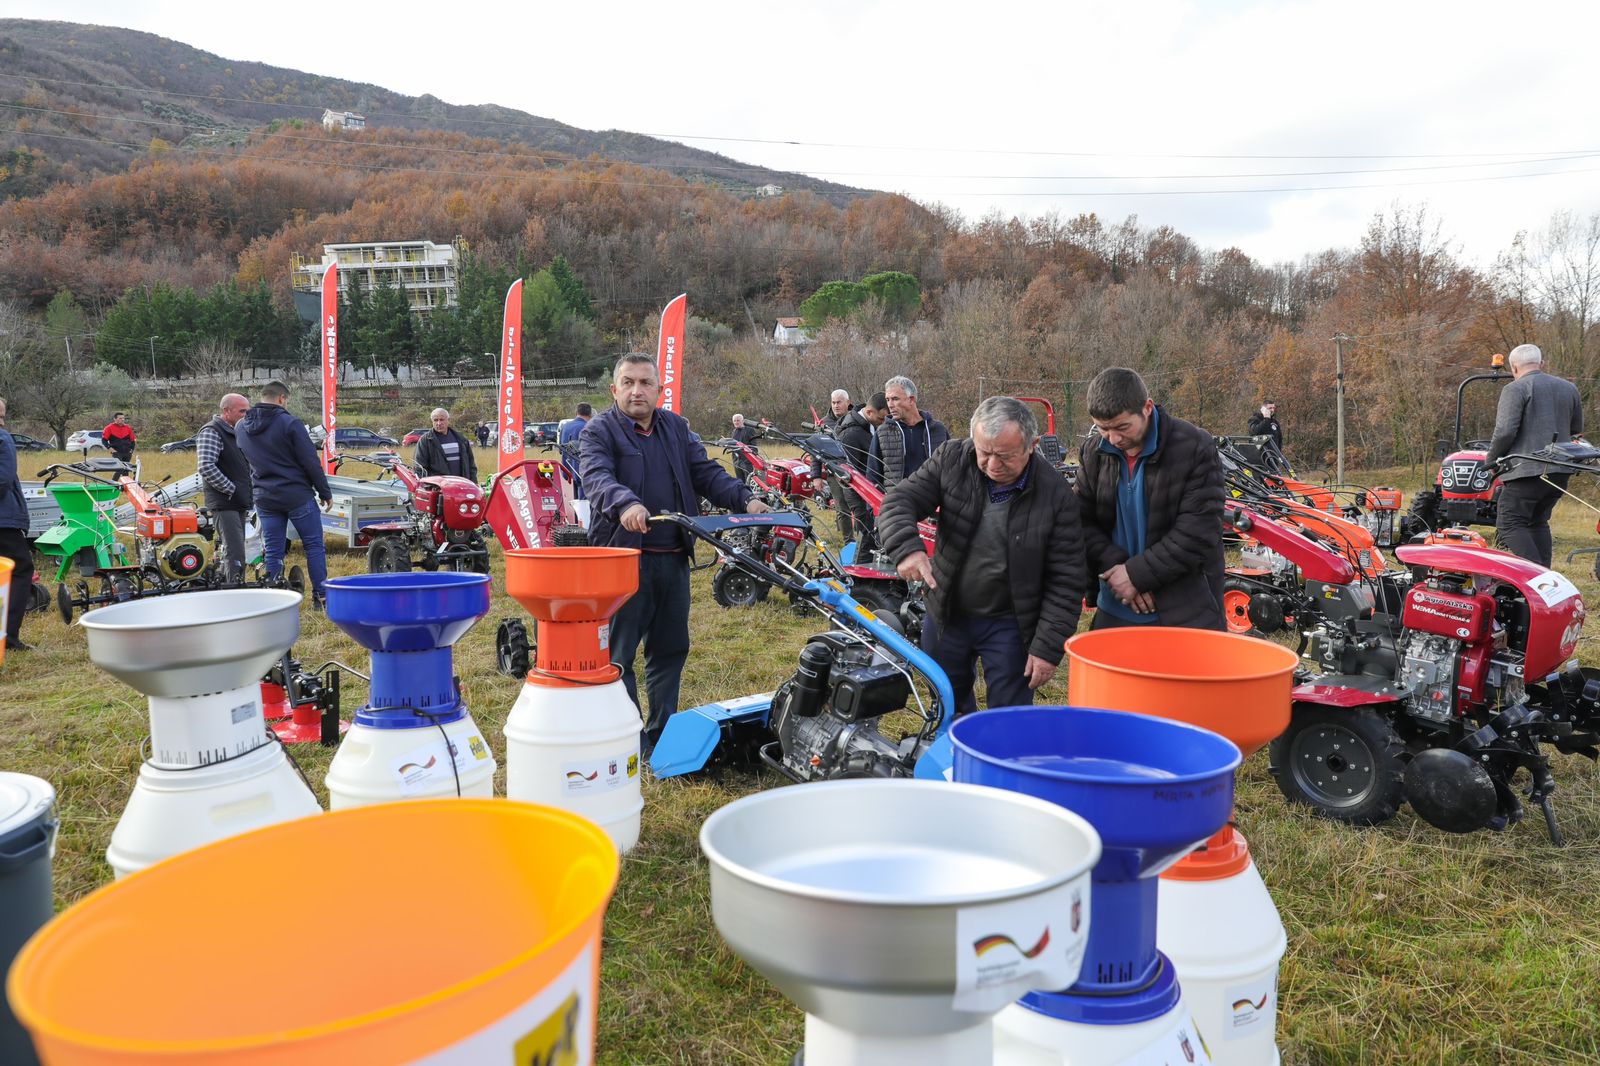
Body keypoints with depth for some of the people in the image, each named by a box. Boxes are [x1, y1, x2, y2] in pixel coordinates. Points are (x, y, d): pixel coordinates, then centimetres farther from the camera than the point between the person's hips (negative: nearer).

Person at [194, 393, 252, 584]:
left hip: (239, 504, 10)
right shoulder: (211, 432, -11)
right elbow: (205, 467, -23)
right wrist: (232, 490, -19)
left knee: (231, 552, 14)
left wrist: (250, 493, 14)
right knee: (236, 556, -15)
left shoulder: (237, 433, 19)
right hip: (224, 504, -10)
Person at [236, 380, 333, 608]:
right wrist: (325, 493, -3)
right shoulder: (289, 423, -12)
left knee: (273, 551, 10)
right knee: (314, 546, 5)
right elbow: (311, 462, -11)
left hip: (265, 499, 5)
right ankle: (320, 596, 6)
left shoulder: (241, 427, 7)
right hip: (298, 496, -5)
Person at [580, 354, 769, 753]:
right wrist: (625, 504, -43)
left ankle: (661, 735, 27)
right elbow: (597, 477, -22)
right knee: (617, 653, -1)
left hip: (673, 559, 6)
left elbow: (707, 473, 9)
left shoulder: (676, 428, 15)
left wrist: (745, 499, -8)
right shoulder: (599, 431, -3)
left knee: (671, 649, 14)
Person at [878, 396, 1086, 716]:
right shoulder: (952, 461, -12)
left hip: (1010, 625, -3)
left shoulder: (1056, 495, -18)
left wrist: (1049, 647, -16)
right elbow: (900, 502, -12)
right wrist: (906, 547, -33)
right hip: (947, 614, 3)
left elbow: (1066, 581, -14)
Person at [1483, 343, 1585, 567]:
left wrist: (1491, 459, -1)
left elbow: (1505, 431, -15)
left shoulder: (1515, 389, -7)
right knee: (1538, 523, 20)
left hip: (1527, 471, -7)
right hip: (1560, 473, 8)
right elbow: (1577, 431, 24)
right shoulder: (1569, 388, 16)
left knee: (1510, 526, -6)